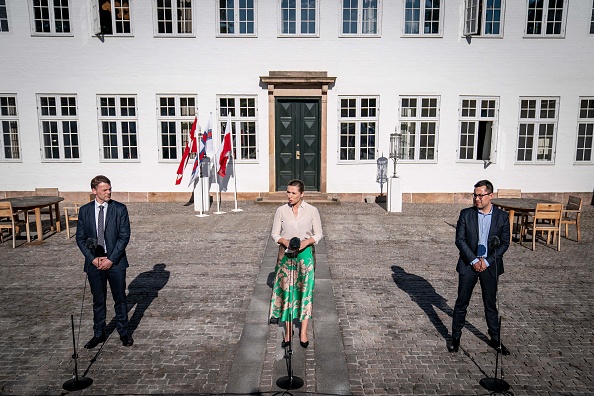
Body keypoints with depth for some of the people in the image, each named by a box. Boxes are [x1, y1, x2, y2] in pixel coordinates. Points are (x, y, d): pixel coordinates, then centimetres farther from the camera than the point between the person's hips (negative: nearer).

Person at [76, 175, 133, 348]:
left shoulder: (120, 209, -4)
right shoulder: (85, 210, 2)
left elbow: (124, 236, -7)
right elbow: (80, 238, 4)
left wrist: (111, 259, -12)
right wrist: (92, 258, -8)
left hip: (115, 261, -2)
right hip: (94, 263, 2)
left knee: (120, 299, 8)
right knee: (98, 300, 13)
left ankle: (124, 333, 24)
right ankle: (98, 334, 29)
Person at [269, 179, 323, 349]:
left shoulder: (312, 211, -3)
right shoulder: (281, 210, 0)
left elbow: (318, 234, 1)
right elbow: (274, 233, 4)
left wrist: (305, 242, -17)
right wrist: (285, 241, -16)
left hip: (305, 254, -1)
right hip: (286, 254, 1)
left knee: (305, 290, 1)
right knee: (286, 290, 4)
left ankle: (303, 333, 13)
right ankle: (287, 332, 18)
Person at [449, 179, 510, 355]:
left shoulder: (502, 216, -2)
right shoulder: (466, 214, -4)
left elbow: (505, 243, -1)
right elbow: (460, 240, -6)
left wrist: (487, 261, -11)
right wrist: (474, 260, -13)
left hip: (490, 266, 1)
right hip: (468, 265, 0)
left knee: (491, 304, 13)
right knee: (461, 303, 7)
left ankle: (495, 339, 29)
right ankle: (456, 337, 21)